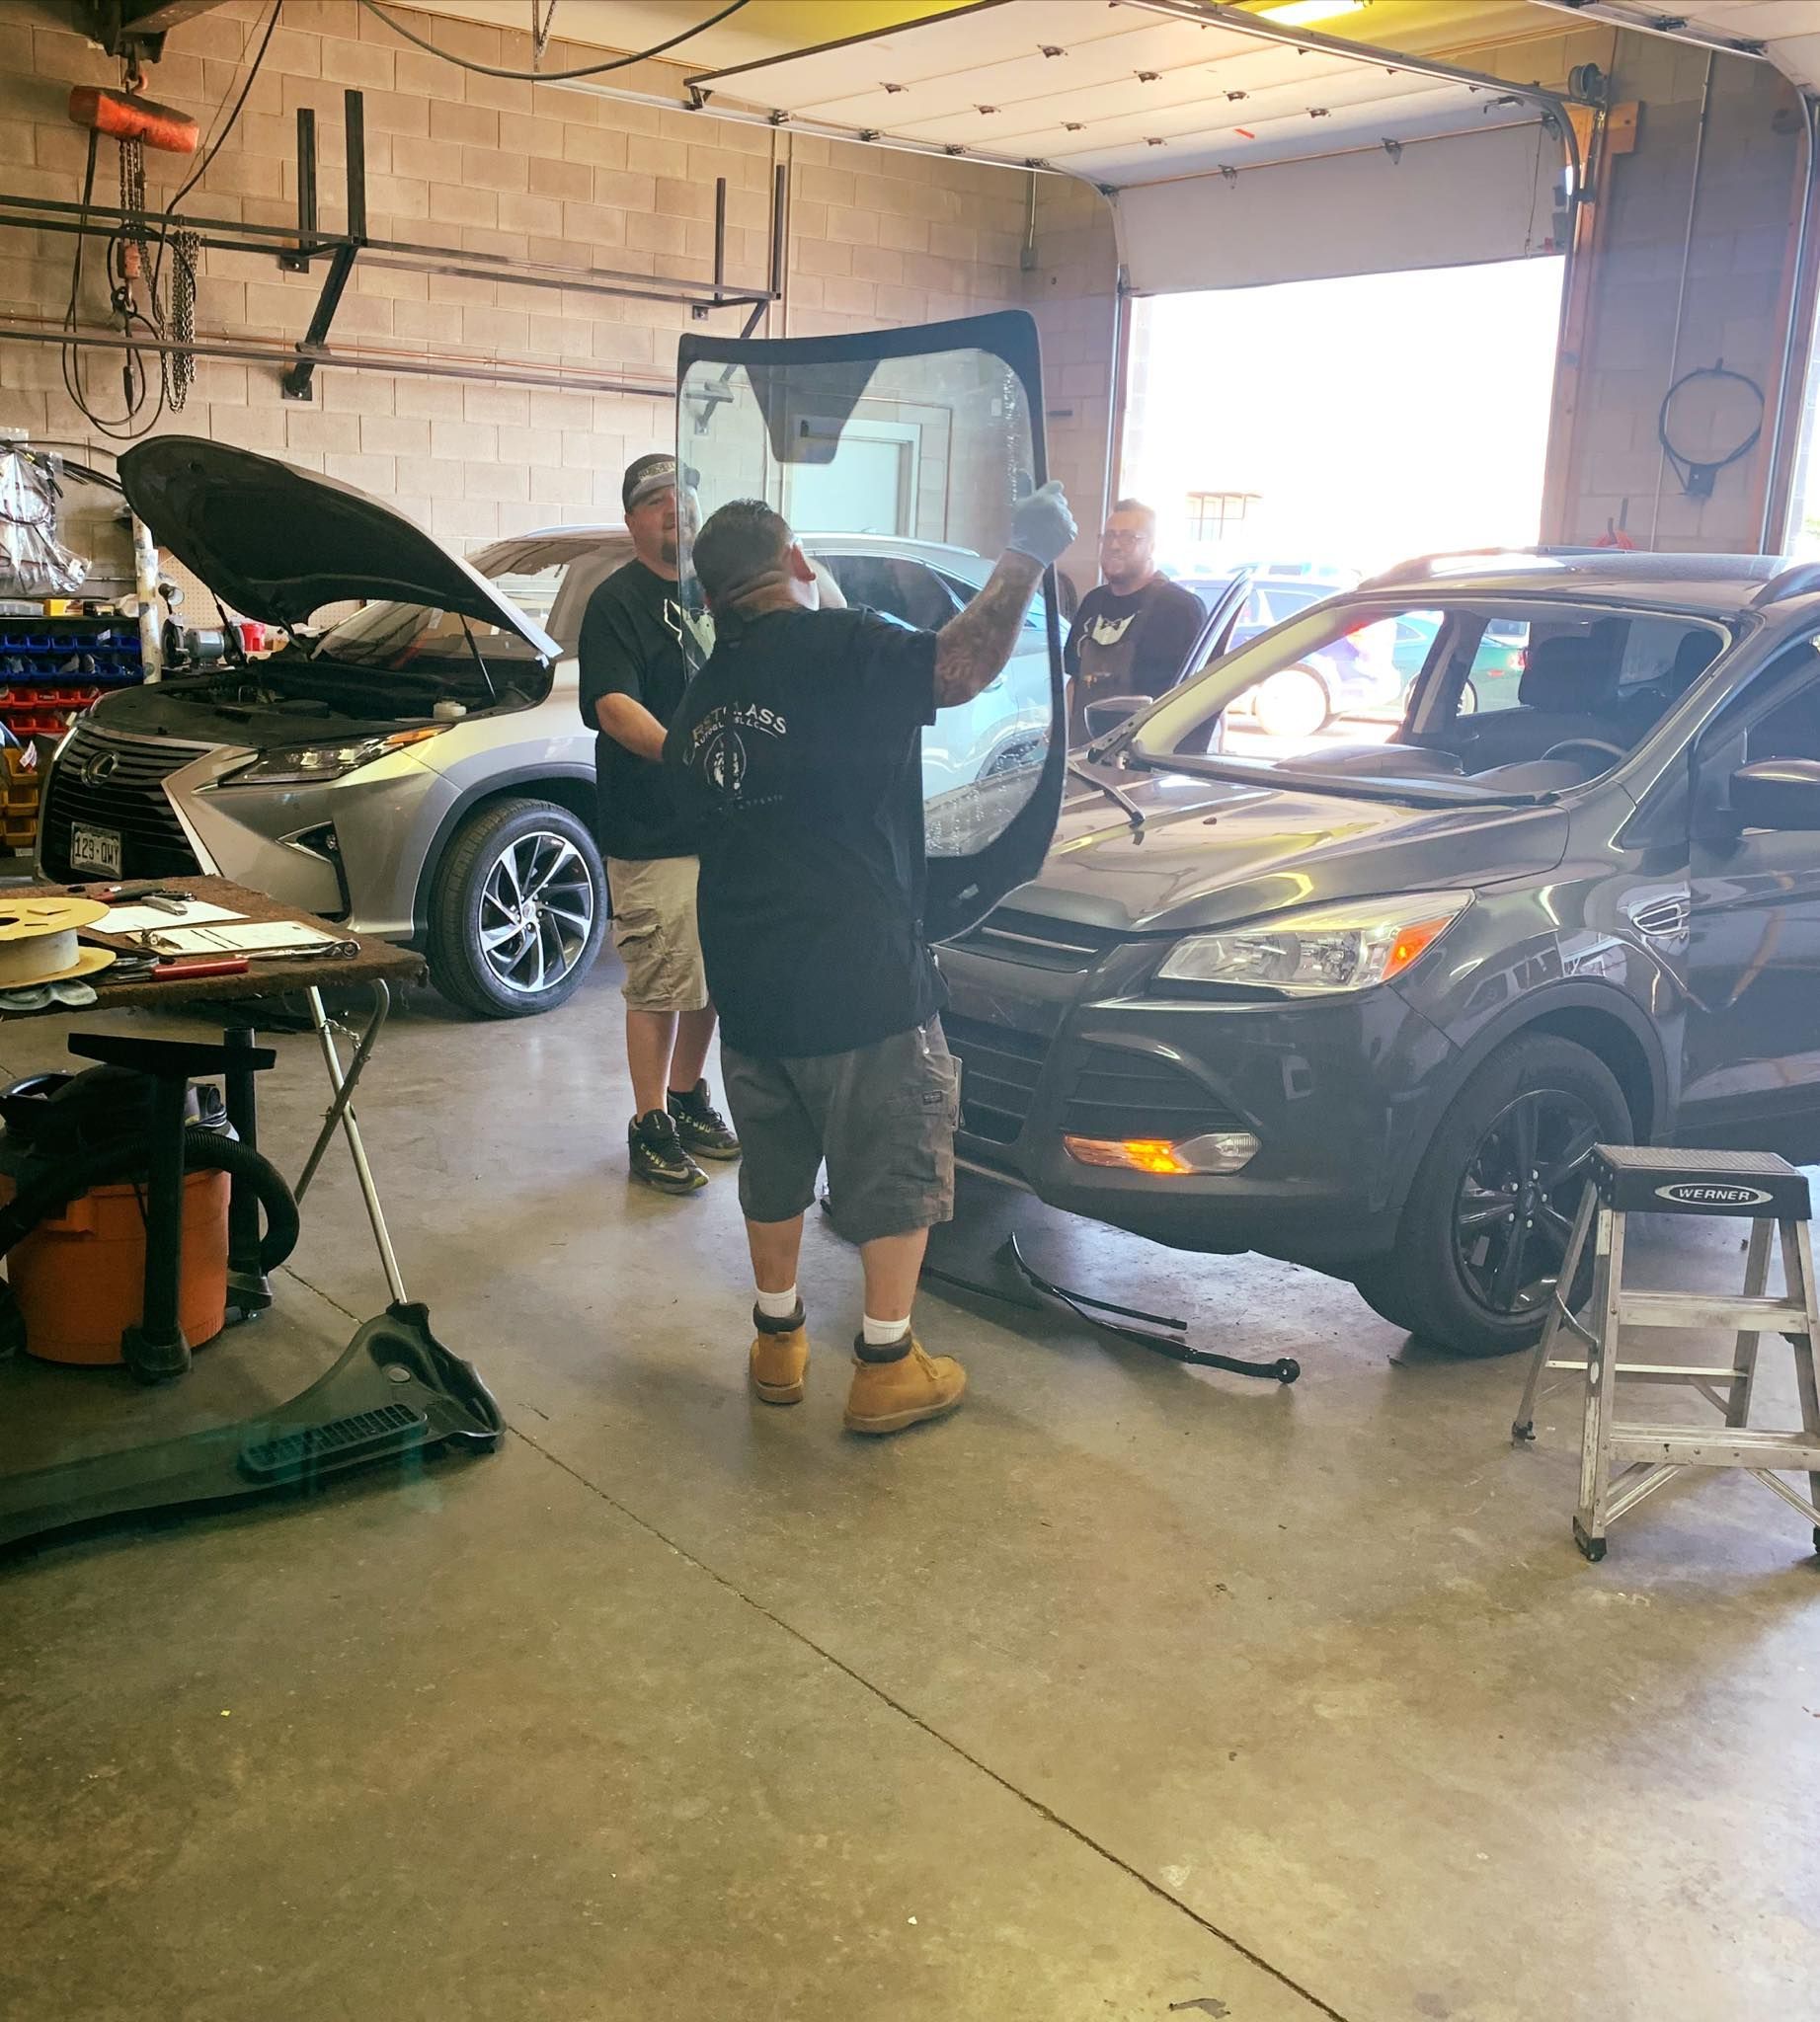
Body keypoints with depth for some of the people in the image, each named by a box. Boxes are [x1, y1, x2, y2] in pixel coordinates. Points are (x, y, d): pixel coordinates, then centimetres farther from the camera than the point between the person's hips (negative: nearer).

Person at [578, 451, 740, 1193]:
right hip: (653, 834, -7)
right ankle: (650, 1127, 8)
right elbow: (613, 706, -22)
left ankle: (689, 1099, 31)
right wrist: (679, 752, -37)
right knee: (660, 984, -3)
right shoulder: (616, 602, -7)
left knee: (712, 976, 15)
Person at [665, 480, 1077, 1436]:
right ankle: (886, 1367, 13)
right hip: (859, 977, -7)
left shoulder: (700, 699, 12)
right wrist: (1025, 556, -9)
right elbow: (960, 666, -21)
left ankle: (778, 1340, 31)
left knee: (773, 1168, 20)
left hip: (747, 982, 7)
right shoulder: (837, 647, -12)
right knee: (895, 1169, 7)